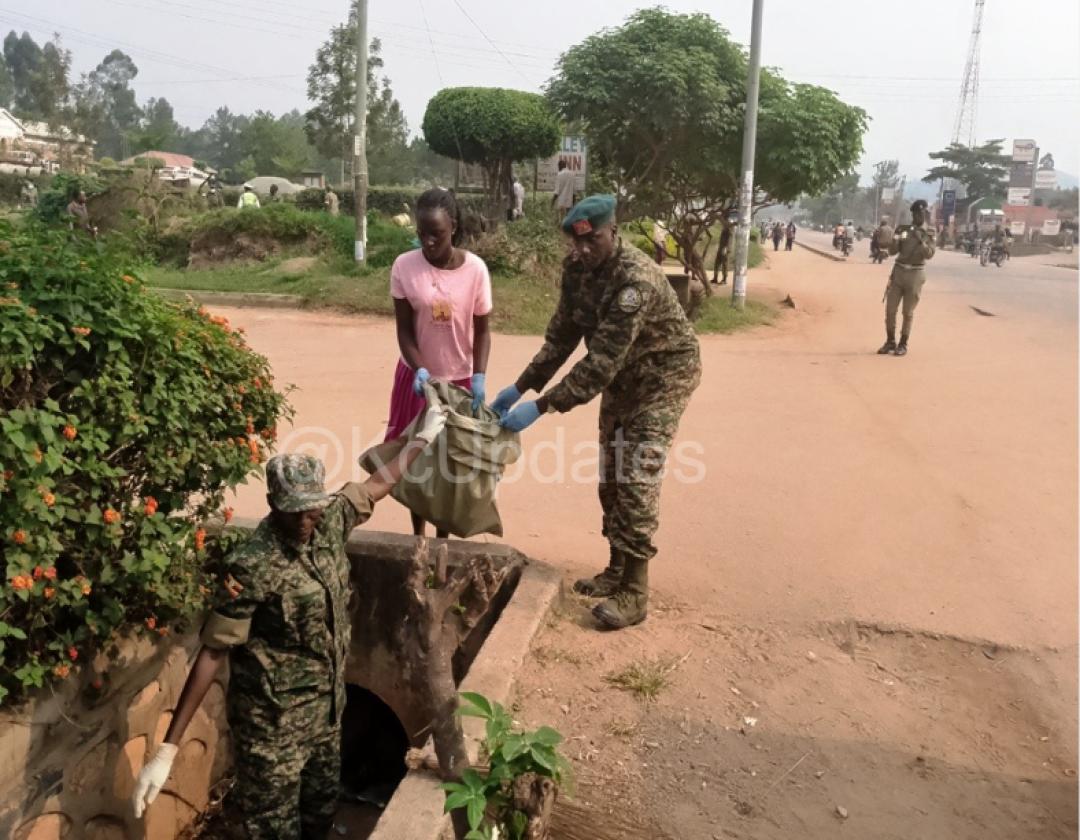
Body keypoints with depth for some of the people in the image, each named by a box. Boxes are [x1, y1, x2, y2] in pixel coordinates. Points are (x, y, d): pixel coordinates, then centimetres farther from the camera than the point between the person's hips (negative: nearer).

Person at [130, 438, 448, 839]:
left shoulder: (331, 521, -7)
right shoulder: (252, 568, -25)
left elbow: (378, 483, 10)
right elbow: (212, 653, -21)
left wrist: (423, 438, 20)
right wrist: (167, 750, -21)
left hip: (327, 707, 7)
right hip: (274, 721, -7)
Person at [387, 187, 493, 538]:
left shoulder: (475, 269, -13)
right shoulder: (404, 266, -12)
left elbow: (482, 329, -6)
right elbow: (404, 329, -9)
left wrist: (479, 377, -18)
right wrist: (419, 370, -24)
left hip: (459, 378, -1)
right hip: (417, 375, 1)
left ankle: (442, 536, 24)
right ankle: (417, 533, 27)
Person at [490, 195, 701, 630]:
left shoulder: (636, 279, -33)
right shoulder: (578, 268, -8)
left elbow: (601, 362, -38)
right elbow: (561, 337, -2)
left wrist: (540, 407, -40)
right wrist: (519, 386, -11)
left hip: (663, 375, -8)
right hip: (623, 377, 8)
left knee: (636, 478, -11)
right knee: (611, 475, 11)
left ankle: (634, 593, -2)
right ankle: (617, 570, 25)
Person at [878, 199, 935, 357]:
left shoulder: (929, 233, 2)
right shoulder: (903, 229, 8)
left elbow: (929, 254, -10)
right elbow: (892, 251, 3)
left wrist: (920, 239, -22)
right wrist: (896, 239, -16)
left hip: (915, 274, -2)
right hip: (898, 271, 3)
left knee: (908, 312, 1)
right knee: (890, 309, 2)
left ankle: (903, 344, 9)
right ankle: (890, 342, 14)